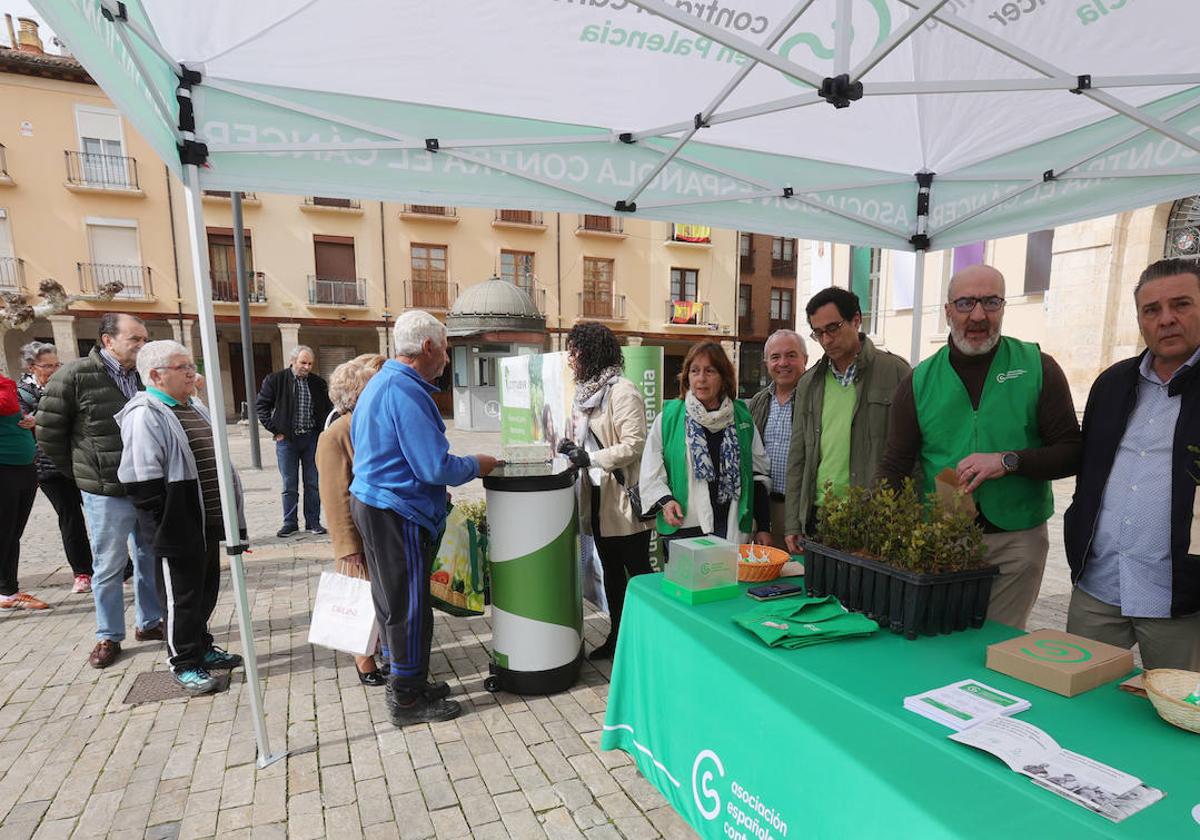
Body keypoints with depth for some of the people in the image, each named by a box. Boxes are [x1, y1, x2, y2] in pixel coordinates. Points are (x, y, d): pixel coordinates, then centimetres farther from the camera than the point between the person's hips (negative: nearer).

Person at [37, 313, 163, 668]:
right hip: (107, 493, -4)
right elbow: (49, 433, -4)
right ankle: (109, 636, 25)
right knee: (108, 567, 8)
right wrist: (85, 474, 2)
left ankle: (150, 622, 32)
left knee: (151, 560, 15)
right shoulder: (75, 376, -10)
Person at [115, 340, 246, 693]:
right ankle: (184, 663, 20)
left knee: (207, 588, 19)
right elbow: (143, 479, -20)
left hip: (208, 521, 9)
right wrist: (164, 524, -18)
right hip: (179, 526, -8)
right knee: (182, 595, 5)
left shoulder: (196, 409, 15)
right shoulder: (145, 415, -14)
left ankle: (202, 647, 36)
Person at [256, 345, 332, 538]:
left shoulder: (317, 383, 4)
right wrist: (275, 430, -4)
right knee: (289, 485, 6)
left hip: (312, 438, 2)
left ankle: (313, 522, 16)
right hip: (287, 439, -2)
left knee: (313, 483, 6)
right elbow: (261, 405, 2)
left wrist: (322, 430, 3)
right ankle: (290, 523, 17)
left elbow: (327, 407, 14)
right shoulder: (275, 380, -3)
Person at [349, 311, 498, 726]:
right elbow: (434, 467, -23)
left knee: (394, 600, 18)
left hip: (371, 502, 10)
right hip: (398, 512, -10)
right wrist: (476, 466, -6)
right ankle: (408, 700, 16)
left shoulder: (379, 382, 13)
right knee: (410, 606, 2)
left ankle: (404, 681, 33)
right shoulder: (406, 391, -20)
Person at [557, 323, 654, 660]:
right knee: (611, 570, 18)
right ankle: (616, 636, 31)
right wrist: (572, 449, 2)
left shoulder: (622, 392, -15)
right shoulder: (586, 391, 11)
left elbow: (633, 445, -22)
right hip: (599, 496, 9)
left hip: (625, 496, -9)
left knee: (637, 569, 4)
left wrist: (590, 458, -24)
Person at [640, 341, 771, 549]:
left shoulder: (742, 417, 9)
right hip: (682, 529, -1)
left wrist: (764, 527, 8)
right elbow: (651, 474, 4)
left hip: (733, 528, 1)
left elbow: (760, 473, 11)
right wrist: (665, 501, -14)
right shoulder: (667, 418, 3)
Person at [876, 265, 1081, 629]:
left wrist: (1009, 461, -18)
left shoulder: (1038, 368, 0)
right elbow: (895, 466, 0)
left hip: (1017, 541, 0)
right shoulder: (921, 380, 1)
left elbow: (1072, 453, 0)